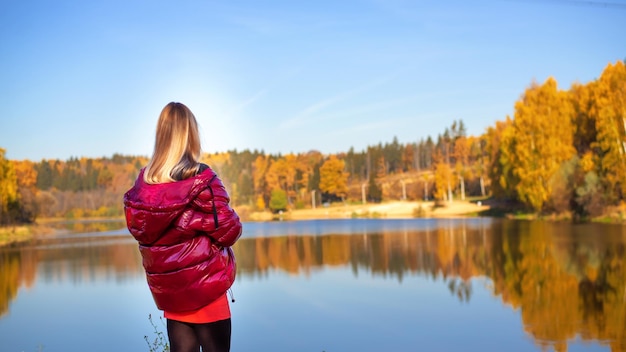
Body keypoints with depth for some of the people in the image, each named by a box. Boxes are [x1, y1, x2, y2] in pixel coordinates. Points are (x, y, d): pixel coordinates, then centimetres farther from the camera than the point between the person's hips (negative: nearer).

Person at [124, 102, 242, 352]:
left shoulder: (143, 182, 0)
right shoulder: (201, 179, -15)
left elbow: (137, 228, 12)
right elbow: (229, 230, -13)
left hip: (166, 288, 5)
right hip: (204, 285, -5)